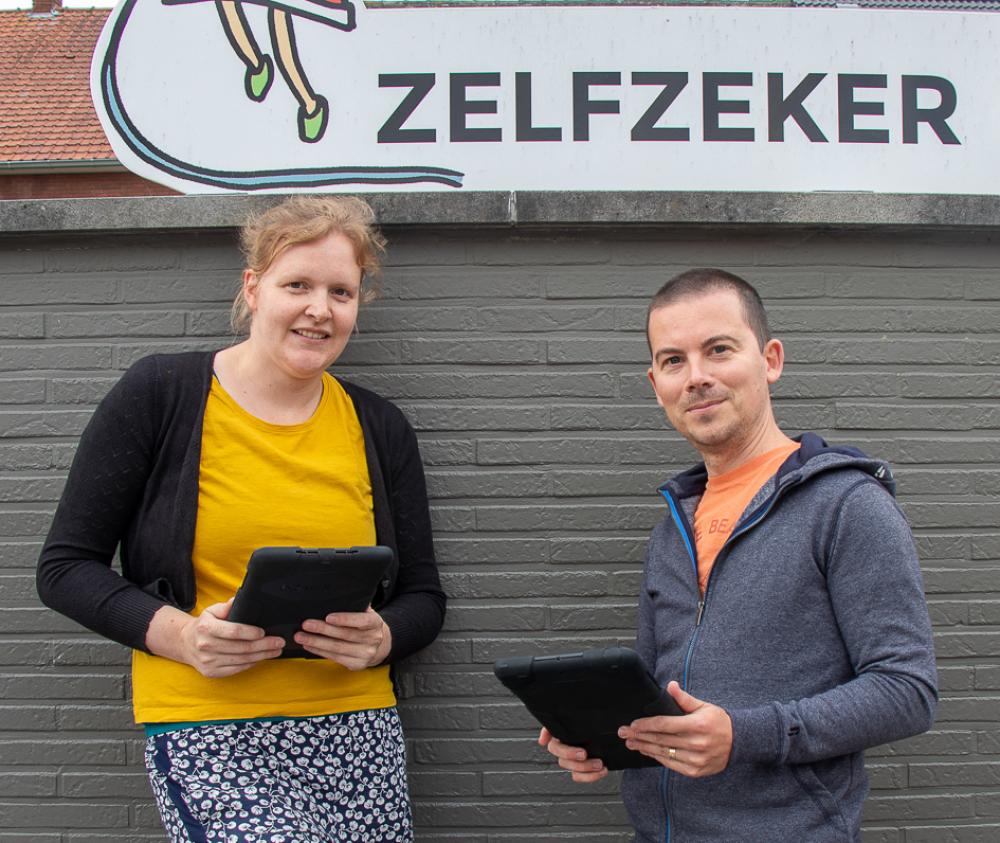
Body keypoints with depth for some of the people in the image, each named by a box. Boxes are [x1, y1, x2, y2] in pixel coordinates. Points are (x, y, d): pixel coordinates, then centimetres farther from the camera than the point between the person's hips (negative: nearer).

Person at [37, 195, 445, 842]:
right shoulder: (159, 395, 1)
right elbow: (66, 566, 2)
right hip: (208, 730, -3)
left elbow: (423, 596, 14)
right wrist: (178, 633, -13)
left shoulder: (379, 428, 10)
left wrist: (379, 639, -8)